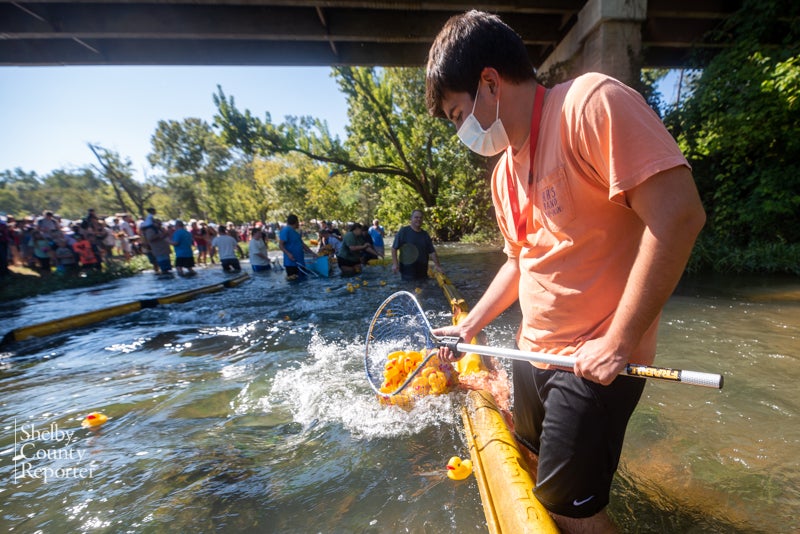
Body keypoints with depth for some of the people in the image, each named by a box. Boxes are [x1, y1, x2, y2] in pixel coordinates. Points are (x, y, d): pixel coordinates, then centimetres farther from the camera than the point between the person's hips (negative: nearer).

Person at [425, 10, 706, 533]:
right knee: (532, 473, 24)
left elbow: (679, 213, -23)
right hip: (534, 353, 8)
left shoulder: (590, 102, -16)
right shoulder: (504, 173, 9)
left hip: (597, 364, -8)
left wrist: (618, 342, -21)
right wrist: (469, 326, 15)